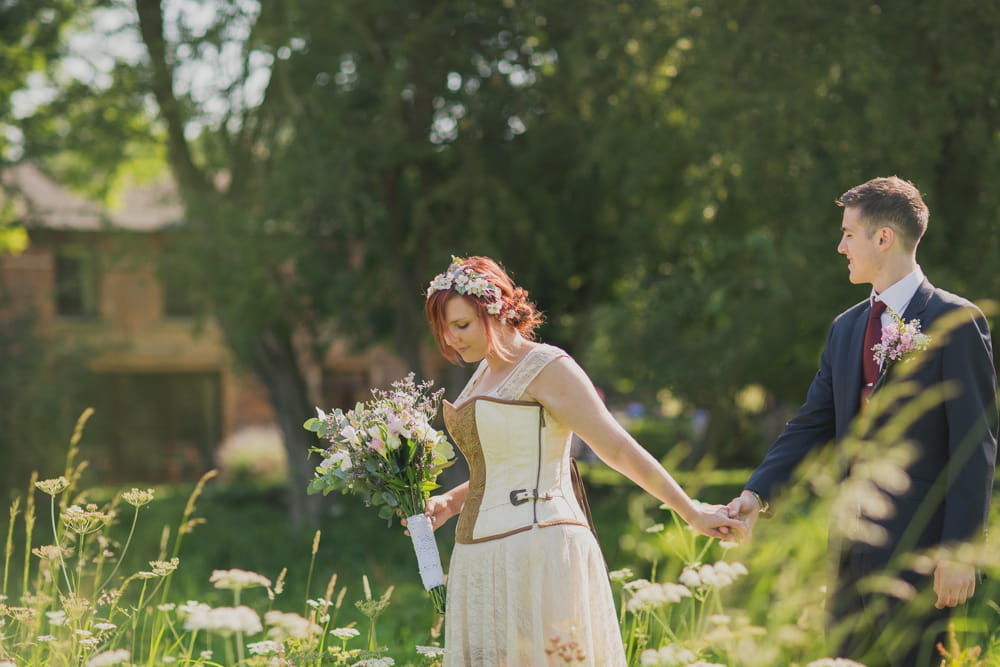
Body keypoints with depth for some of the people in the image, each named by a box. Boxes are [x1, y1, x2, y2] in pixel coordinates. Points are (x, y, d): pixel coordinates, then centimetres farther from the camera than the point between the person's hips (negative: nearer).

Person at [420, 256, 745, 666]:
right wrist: (450, 503, 12)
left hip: (537, 552, -8)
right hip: (484, 556, 8)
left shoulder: (547, 369, -10)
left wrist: (691, 512, -16)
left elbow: (618, 448, -13)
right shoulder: (485, 374, 16)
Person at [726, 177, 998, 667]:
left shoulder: (955, 322, -7)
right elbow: (813, 426, 13)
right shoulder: (846, 328, 15)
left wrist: (959, 550, -15)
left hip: (918, 548, -7)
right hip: (852, 550, 7)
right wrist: (757, 493, -3)